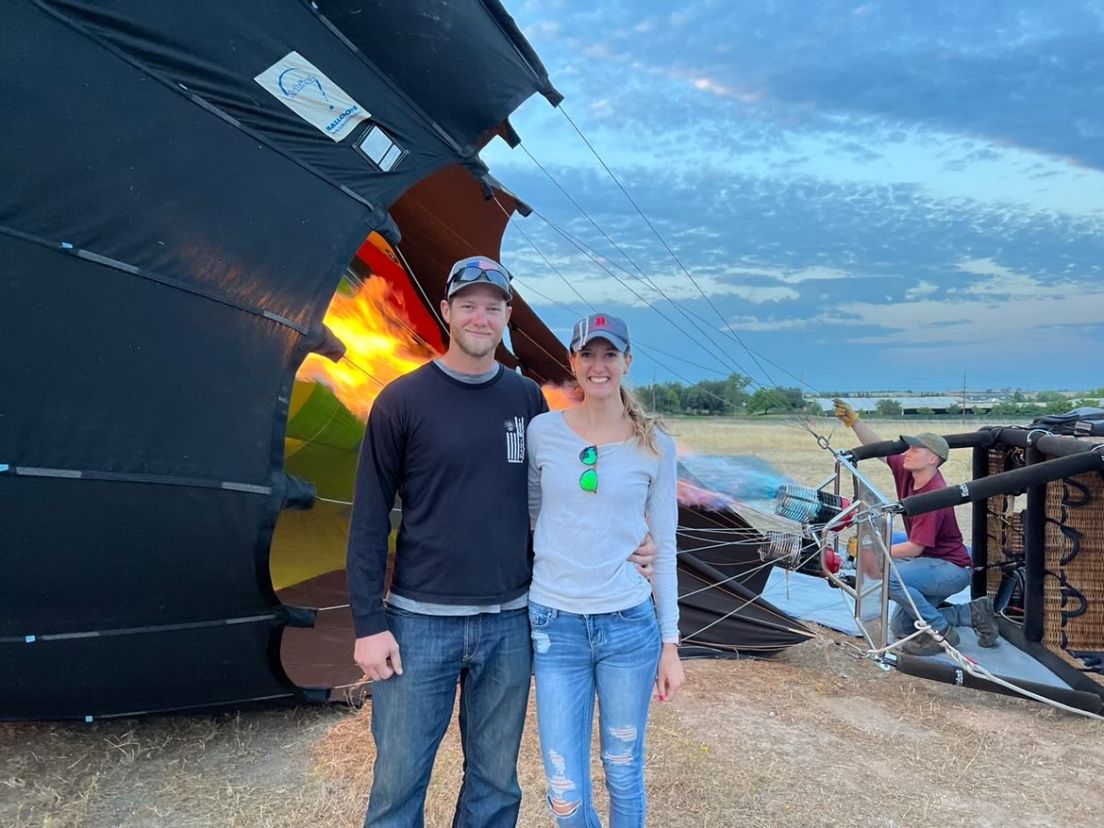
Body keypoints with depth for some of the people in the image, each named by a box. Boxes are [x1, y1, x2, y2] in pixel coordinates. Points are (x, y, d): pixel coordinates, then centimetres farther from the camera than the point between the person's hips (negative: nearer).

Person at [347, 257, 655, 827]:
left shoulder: (528, 400, 5)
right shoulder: (402, 401, -5)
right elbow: (369, 519, -4)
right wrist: (368, 623, -7)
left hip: (509, 623, 3)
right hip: (420, 621, -3)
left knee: (496, 781, 15)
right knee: (398, 781, 7)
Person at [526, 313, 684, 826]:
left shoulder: (655, 446, 0)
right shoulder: (542, 432, -1)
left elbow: (664, 549, 4)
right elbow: (526, 519, 9)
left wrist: (670, 644, 3)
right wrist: (518, 608, 10)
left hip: (630, 627, 0)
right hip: (555, 626, 0)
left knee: (624, 777, 13)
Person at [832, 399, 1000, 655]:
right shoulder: (907, 473, -5)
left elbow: (915, 548, -28)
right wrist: (853, 421, -7)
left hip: (953, 569, -9)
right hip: (932, 565, 9)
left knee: (888, 575, -32)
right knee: (901, 628, 11)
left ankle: (941, 632, -14)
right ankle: (973, 613, 16)